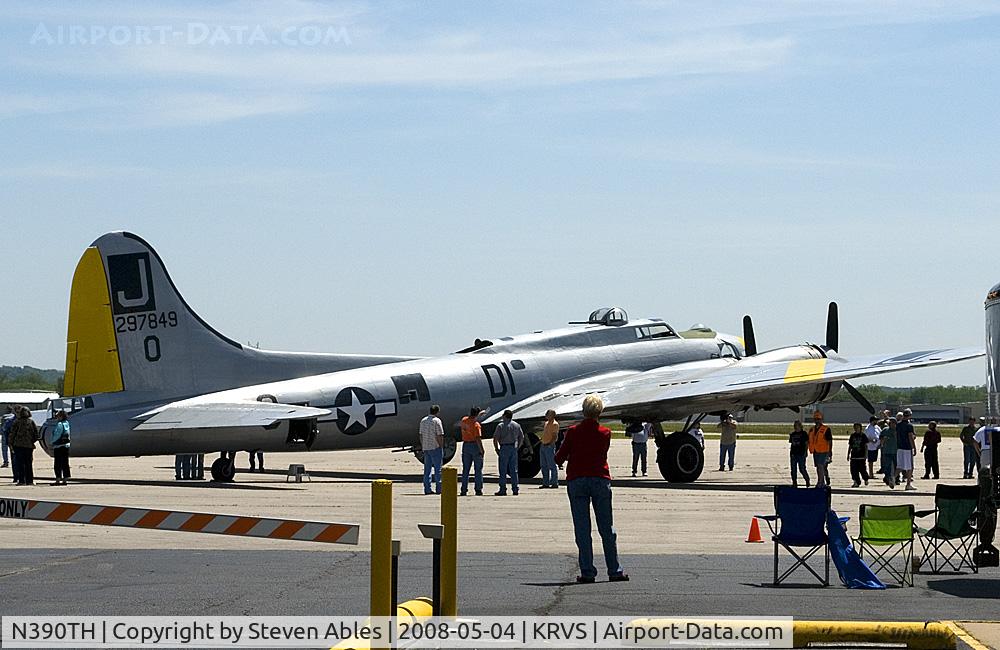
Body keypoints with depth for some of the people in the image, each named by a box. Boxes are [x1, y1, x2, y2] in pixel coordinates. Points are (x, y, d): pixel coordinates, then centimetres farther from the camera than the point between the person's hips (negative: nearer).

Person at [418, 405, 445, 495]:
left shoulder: (423, 420, 11)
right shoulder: (436, 421, -10)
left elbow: (421, 435, 14)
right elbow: (440, 436, -13)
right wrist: (441, 447, -7)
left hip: (426, 447, 6)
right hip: (435, 447, -6)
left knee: (427, 469, 8)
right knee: (438, 468, -2)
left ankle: (427, 489, 7)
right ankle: (439, 488, -4)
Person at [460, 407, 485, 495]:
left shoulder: (464, 420, 2)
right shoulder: (476, 425, -17)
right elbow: (478, 439, -21)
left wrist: (480, 413, 36)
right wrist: (481, 450, -13)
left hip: (466, 445, 6)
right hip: (475, 445, -6)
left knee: (465, 469, 10)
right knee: (478, 469, 4)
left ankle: (464, 490, 8)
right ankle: (478, 489, 3)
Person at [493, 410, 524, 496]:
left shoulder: (501, 425, -5)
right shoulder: (517, 425, 9)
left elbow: (495, 438, -8)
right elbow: (521, 438, 11)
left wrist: (497, 449, 0)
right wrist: (517, 447, 15)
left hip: (504, 448, -4)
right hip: (514, 448, 4)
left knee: (503, 471, -1)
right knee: (514, 470, 8)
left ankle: (503, 490, -3)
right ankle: (515, 489, 6)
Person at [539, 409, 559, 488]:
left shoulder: (555, 424, -7)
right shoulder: (546, 423, 18)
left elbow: (555, 437, -13)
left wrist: (550, 443, -23)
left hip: (550, 446, -9)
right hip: (543, 446, 9)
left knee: (552, 465, -7)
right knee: (544, 466, 9)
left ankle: (554, 483, -5)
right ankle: (545, 483, 12)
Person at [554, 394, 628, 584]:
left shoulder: (573, 432, -6)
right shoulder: (605, 433, 0)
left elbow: (560, 457, -1)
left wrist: (559, 459, 23)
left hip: (576, 481, -1)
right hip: (600, 480, 1)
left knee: (582, 529, 2)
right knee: (607, 529, 9)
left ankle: (587, 572, -1)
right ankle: (614, 571, 11)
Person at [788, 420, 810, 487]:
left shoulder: (804, 434, -1)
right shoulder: (792, 434, 12)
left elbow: (807, 443, -1)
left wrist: (806, 451, -8)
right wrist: (790, 452, 11)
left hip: (801, 454, -5)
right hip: (793, 454, 5)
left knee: (802, 469, -5)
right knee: (793, 469, 4)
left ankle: (807, 480, 19)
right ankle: (794, 483, 11)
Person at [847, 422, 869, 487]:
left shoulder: (863, 435, 0)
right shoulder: (852, 435, 11)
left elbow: (866, 445, -1)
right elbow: (850, 446, 16)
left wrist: (866, 454, -9)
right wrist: (848, 455, 13)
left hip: (861, 456, -4)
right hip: (854, 456, 4)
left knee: (862, 469, -1)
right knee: (854, 470, -3)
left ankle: (865, 479, 25)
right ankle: (856, 482, 2)